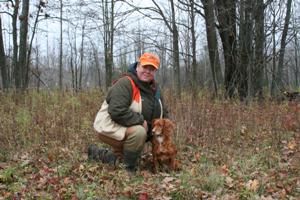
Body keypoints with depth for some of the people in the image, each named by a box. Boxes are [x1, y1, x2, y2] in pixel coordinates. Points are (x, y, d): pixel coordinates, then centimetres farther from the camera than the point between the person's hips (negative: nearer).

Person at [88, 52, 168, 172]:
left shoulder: (154, 88, 5)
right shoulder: (125, 84, -22)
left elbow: (162, 113, 15)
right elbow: (117, 112, -33)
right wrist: (141, 121, -26)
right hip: (108, 127, -9)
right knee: (138, 132, -33)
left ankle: (99, 154, 33)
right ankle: (128, 169, -14)